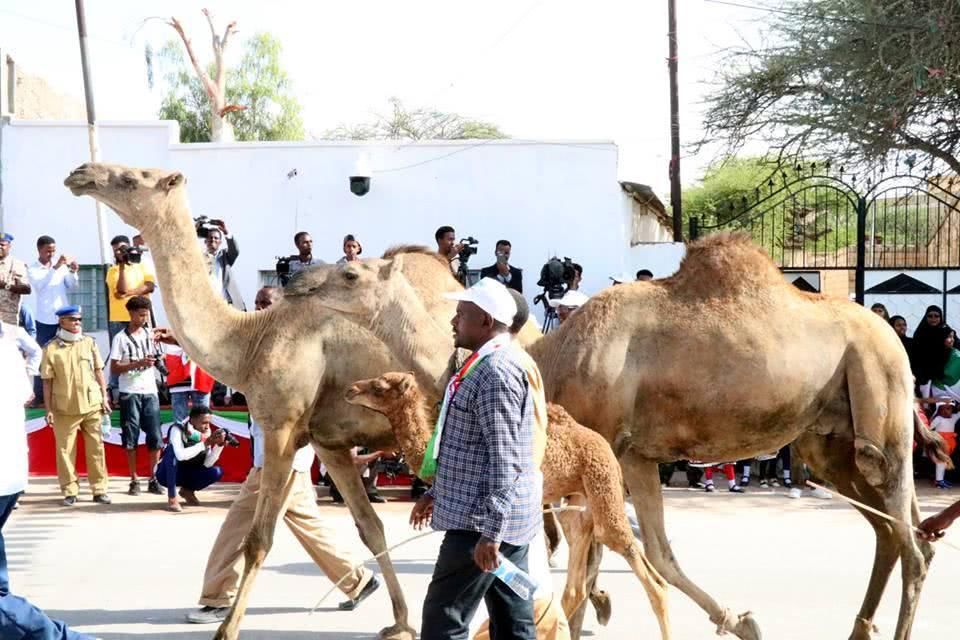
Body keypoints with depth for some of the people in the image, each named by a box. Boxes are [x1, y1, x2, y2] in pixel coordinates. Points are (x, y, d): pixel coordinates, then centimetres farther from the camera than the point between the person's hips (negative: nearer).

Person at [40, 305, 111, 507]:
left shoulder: (89, 343, 6)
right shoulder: (51, 348, -2)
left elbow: (98, 371, 11)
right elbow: (47, 381, -1)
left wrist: (104, 397, 6)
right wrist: (48, 410, -3)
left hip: (92, 405, 2)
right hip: (65, 409, -2)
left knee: (96, 448, 5)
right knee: (65, 450, 1)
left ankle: (99, 490, 11)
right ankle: (70, 492, 10)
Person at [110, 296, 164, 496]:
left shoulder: (150, 335, 10)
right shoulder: (121, 338, -2)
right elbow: (115, 367, -6)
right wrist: (139, 363, -16)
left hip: (150, 391, 4)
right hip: (130, 393, -4)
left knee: (155, 438, -1)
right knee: (131, 438, 0)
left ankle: (153, 479, 6)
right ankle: (134, 480, 6)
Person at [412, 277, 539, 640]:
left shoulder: (495, 372, -18)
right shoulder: (486, 367, 16)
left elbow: (504, 462, -23)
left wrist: (489, 532, -25)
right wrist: (435, 493, 28)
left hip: (481, 523, -10)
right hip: (505, 521, 10)